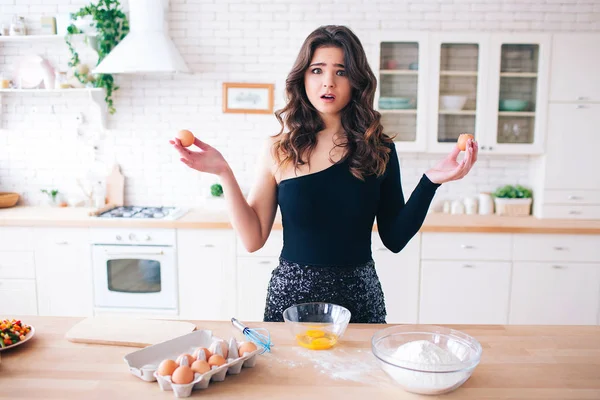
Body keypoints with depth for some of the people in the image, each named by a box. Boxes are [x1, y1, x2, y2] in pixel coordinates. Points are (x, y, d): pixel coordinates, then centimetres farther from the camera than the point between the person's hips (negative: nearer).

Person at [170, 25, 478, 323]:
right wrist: (224, 174, -14)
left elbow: (395, 240, -3)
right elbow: (253, 239, -5)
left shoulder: (379, 149, -5)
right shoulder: (280, 147, -5)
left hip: (358, 294, 1)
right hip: (291, 292, 0)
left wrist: (430, 181, -14)